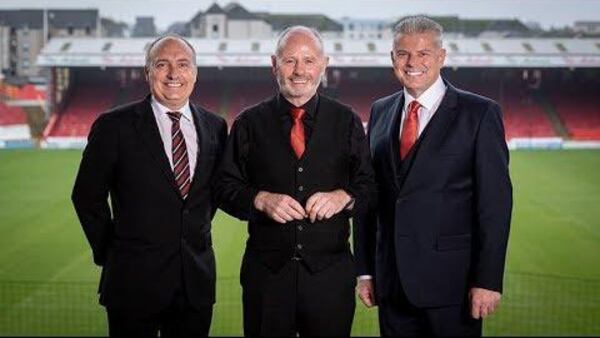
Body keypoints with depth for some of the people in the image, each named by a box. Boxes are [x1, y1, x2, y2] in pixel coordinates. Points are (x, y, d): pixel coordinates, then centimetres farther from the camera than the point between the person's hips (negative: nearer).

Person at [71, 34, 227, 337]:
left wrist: (197, 238, 11)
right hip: (134, 279, -3)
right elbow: (87, 196, 0)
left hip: (197, 279, 4)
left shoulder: (215, 127, 6)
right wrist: (108, 253, 2)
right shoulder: (114, 126, -6)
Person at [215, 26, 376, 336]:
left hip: (330, 272, 0)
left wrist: (343, 197, -14)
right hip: (265, 272, 0)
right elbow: (225, 188, 3)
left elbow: (369, 186, 6)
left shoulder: (346, 122, 6)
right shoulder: (249, 123, 4)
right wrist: (261, 200, -14)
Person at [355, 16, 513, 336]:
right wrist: (366, 269, 8)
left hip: (450, 281, -4)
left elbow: (495, 201, -8)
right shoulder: (381, 111, 10)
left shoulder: (479, 113, -5)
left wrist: (488, 280, -13)